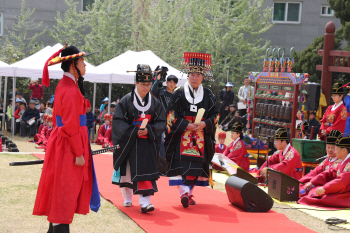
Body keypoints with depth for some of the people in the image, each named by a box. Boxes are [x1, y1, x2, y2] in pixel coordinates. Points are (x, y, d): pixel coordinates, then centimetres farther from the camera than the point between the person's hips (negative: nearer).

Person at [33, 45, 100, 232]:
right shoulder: (71, 90, -19)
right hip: (69, 145, -10)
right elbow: (71, 125, -22)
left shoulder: (64, 85, 12)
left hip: (61, 140, 10)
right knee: (65, 190, -4)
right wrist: (79, 153, -19)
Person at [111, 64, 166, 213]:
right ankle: (127, 199, 27)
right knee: (127, 170, 9)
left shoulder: (155, 103, 4)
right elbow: (118, 121, -7)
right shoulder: (126, 101, -4)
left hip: (147, 143, 1)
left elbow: (162, 122, 4)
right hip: (128, 142, -1)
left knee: (146, 170, -11)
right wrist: (134, 131, -18)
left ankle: (145, 202, -15)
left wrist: (149, 130, -14)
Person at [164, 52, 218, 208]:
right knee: (181, 162, -13)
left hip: (201, 137, 2)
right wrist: (186, 125, -14)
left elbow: (214, 115, 8)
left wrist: (204, 123, -12)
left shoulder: (208, 95, 8)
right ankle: (183, 192, -16)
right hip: (181, 136, -2)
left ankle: (189, 193, 14)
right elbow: (172, 115, -2)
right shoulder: (179, 94, 1)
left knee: (197, 164, 3)